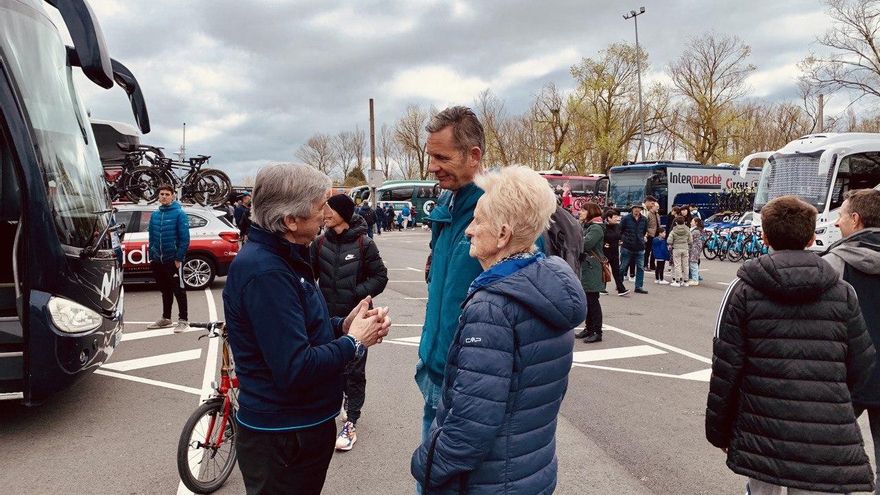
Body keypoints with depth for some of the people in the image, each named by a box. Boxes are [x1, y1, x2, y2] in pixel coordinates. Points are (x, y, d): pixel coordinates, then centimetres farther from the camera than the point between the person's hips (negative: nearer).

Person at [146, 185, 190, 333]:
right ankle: (166, 318, 28)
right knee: (165, 290, 17)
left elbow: (184, 238, -13)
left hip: (173, 259, -6)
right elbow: (152, 237, 15)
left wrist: (179, 258, -16)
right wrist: (151, 256, 10)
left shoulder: (179, 213, -9)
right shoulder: (155, 214, 9)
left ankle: (183, 320, 7)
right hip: (158, 260, 6)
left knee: (178, 290, 0)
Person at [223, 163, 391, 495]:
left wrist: (343, 326, -4)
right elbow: (295, 369, -29)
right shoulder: (265, 272, -27)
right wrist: (353, 342, -16)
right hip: (282, 440, -9)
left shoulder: (282, 258, 6)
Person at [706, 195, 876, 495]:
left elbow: (725, 368, -6)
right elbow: (860, 368, 7)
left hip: (762, 437, -1)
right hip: (830, 441, 1)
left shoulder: (743, 290, -5)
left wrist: (718, 430, 5)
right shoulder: (843, 293, 2)